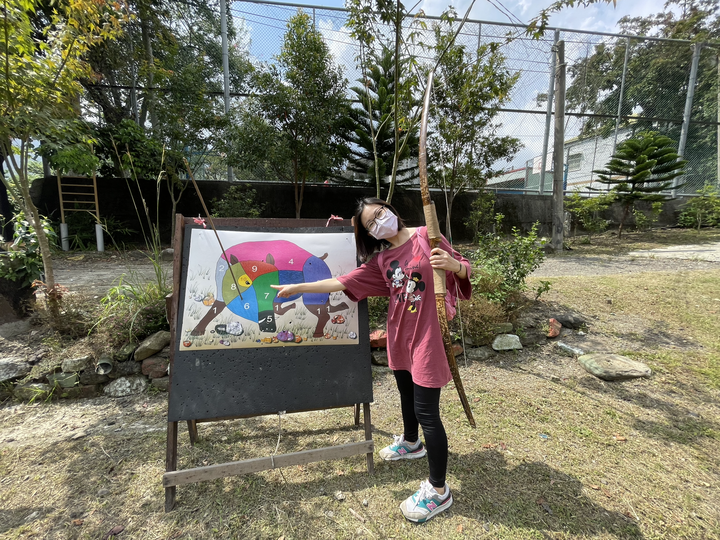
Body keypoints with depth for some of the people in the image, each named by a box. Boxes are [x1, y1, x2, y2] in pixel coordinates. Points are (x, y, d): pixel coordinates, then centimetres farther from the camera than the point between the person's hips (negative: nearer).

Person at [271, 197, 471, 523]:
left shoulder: (427, 236, -9)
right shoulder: (381, 259, 5)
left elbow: (464, 270, -3)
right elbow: (344, 282, 4)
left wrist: (452, 264, -28)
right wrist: (298, 288, 5)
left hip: (426, 337, -6)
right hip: (399, 336, 6)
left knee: (426, 410, -1)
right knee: (407, 394, 24)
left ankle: (438, 490, 19)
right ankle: (411, 443, 53)